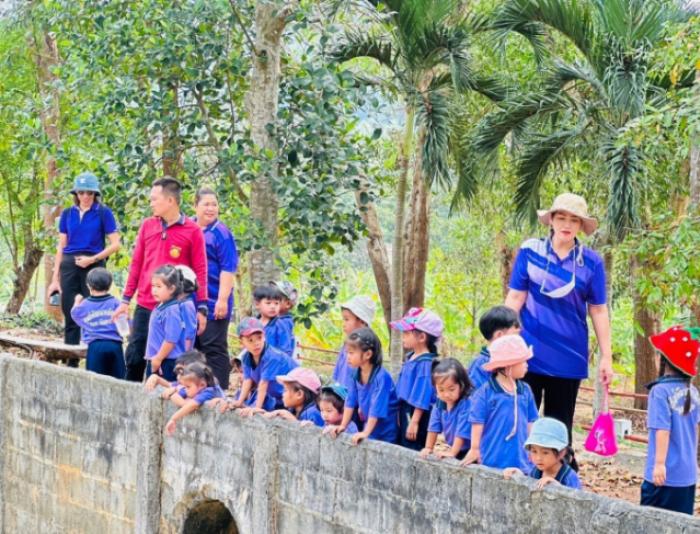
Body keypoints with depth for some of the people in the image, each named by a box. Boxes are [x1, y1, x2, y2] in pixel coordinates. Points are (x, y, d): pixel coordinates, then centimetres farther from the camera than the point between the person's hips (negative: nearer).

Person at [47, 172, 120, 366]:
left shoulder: (103, 213, -1)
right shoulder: (68, 214, 9)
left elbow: (115, 244, -3)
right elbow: (61, 246, 12)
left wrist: (92, 259, -14)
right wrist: (55, 278, 9)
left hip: (93, 267, -4)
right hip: (69, 266, 4)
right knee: (70, 316, 6)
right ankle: (71, 363, 12)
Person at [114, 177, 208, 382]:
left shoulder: (192, 231, -4)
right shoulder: (147, 225, 7)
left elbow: (200, 271, -3)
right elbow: (136, 264, 12)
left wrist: (202, 308, -6)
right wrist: (126, 300, 10)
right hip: (144, 306, 4)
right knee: (134, 357, 5)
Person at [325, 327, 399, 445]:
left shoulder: (381, 377, -24)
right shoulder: (357, 374, -3)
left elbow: (377, 409, -25)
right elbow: (350, 402, 5)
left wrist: (366, 433, -26)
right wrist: (343, 426, 6)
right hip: (368, 426, 6)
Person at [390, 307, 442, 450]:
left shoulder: (425, 363, -18)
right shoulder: (410, 358, 9)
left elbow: (421, 398, -20)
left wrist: (414, 422, -20)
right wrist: (399, 417, 20)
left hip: (416, 416, -10)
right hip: (405, 412, 10)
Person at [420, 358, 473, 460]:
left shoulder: (467, 404, -23)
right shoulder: (440, 403, 0)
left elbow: (462, 431, -23)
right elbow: (434, 426, 9)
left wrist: (452, 453, -22)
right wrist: (428, 448, 10)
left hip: (468, 453, -7)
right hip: (452, 449, 7)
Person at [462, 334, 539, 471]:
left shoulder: (525, 390, 5)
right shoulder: (485, 393, -9)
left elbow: (530, 422, 12)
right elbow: (477, 423, -5)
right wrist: (474, 449, -2)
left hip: (521, 460, 4)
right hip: (493, 460, -4)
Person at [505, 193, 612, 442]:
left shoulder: (592, 261, -1)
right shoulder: (530, 251, -1)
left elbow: (598, 310, 2)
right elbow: (515, 297, 1)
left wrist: (606, 357, 0)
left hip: (569, 356, 1)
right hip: (530, 352, 0)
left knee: (560, 425, 8)